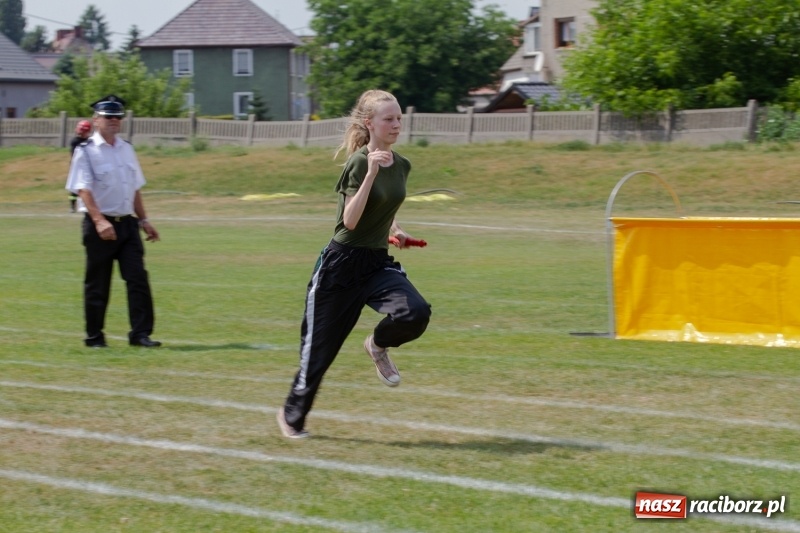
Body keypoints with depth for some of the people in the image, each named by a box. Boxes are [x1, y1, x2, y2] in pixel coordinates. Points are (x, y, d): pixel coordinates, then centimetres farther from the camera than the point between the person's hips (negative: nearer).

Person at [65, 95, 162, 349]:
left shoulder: (126, 149, 14)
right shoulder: (86, 152, -7)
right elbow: (84, 190, -18)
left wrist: (143, 220, 14)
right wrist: (99, 220, -30)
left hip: (127, 223, 6)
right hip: (100, 226, -6)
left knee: (138, 278, -4)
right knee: (97, 284, 2)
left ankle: (140, 333, -3)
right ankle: (94, 337, 11)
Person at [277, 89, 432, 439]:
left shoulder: (401, 166, 6)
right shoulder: (359, 163, -15)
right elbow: (350, 220, -24)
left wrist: (393, 230, 7)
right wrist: (371, 173, -31)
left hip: (378, 262, 5)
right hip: (342, 264, -5)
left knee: (415, 313, -24)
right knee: (321, 345, 5)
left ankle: (378, 345, 9)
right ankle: (292, 414, 27)